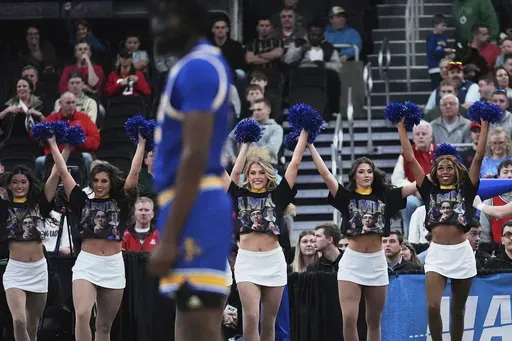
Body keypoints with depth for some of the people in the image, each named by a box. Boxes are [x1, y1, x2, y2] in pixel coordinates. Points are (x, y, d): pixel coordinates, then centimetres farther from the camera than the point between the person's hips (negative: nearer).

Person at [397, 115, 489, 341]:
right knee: (433, 307, -15)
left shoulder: (465, 190, 6)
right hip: (436, 253, 0)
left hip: (461, 253, 0)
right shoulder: (430, 191, 8)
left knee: (458, 310, 7)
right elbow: (410, 159, 9)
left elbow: (478, 157, 2)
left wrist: (484, 125, 2)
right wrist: (401, 128, 10)